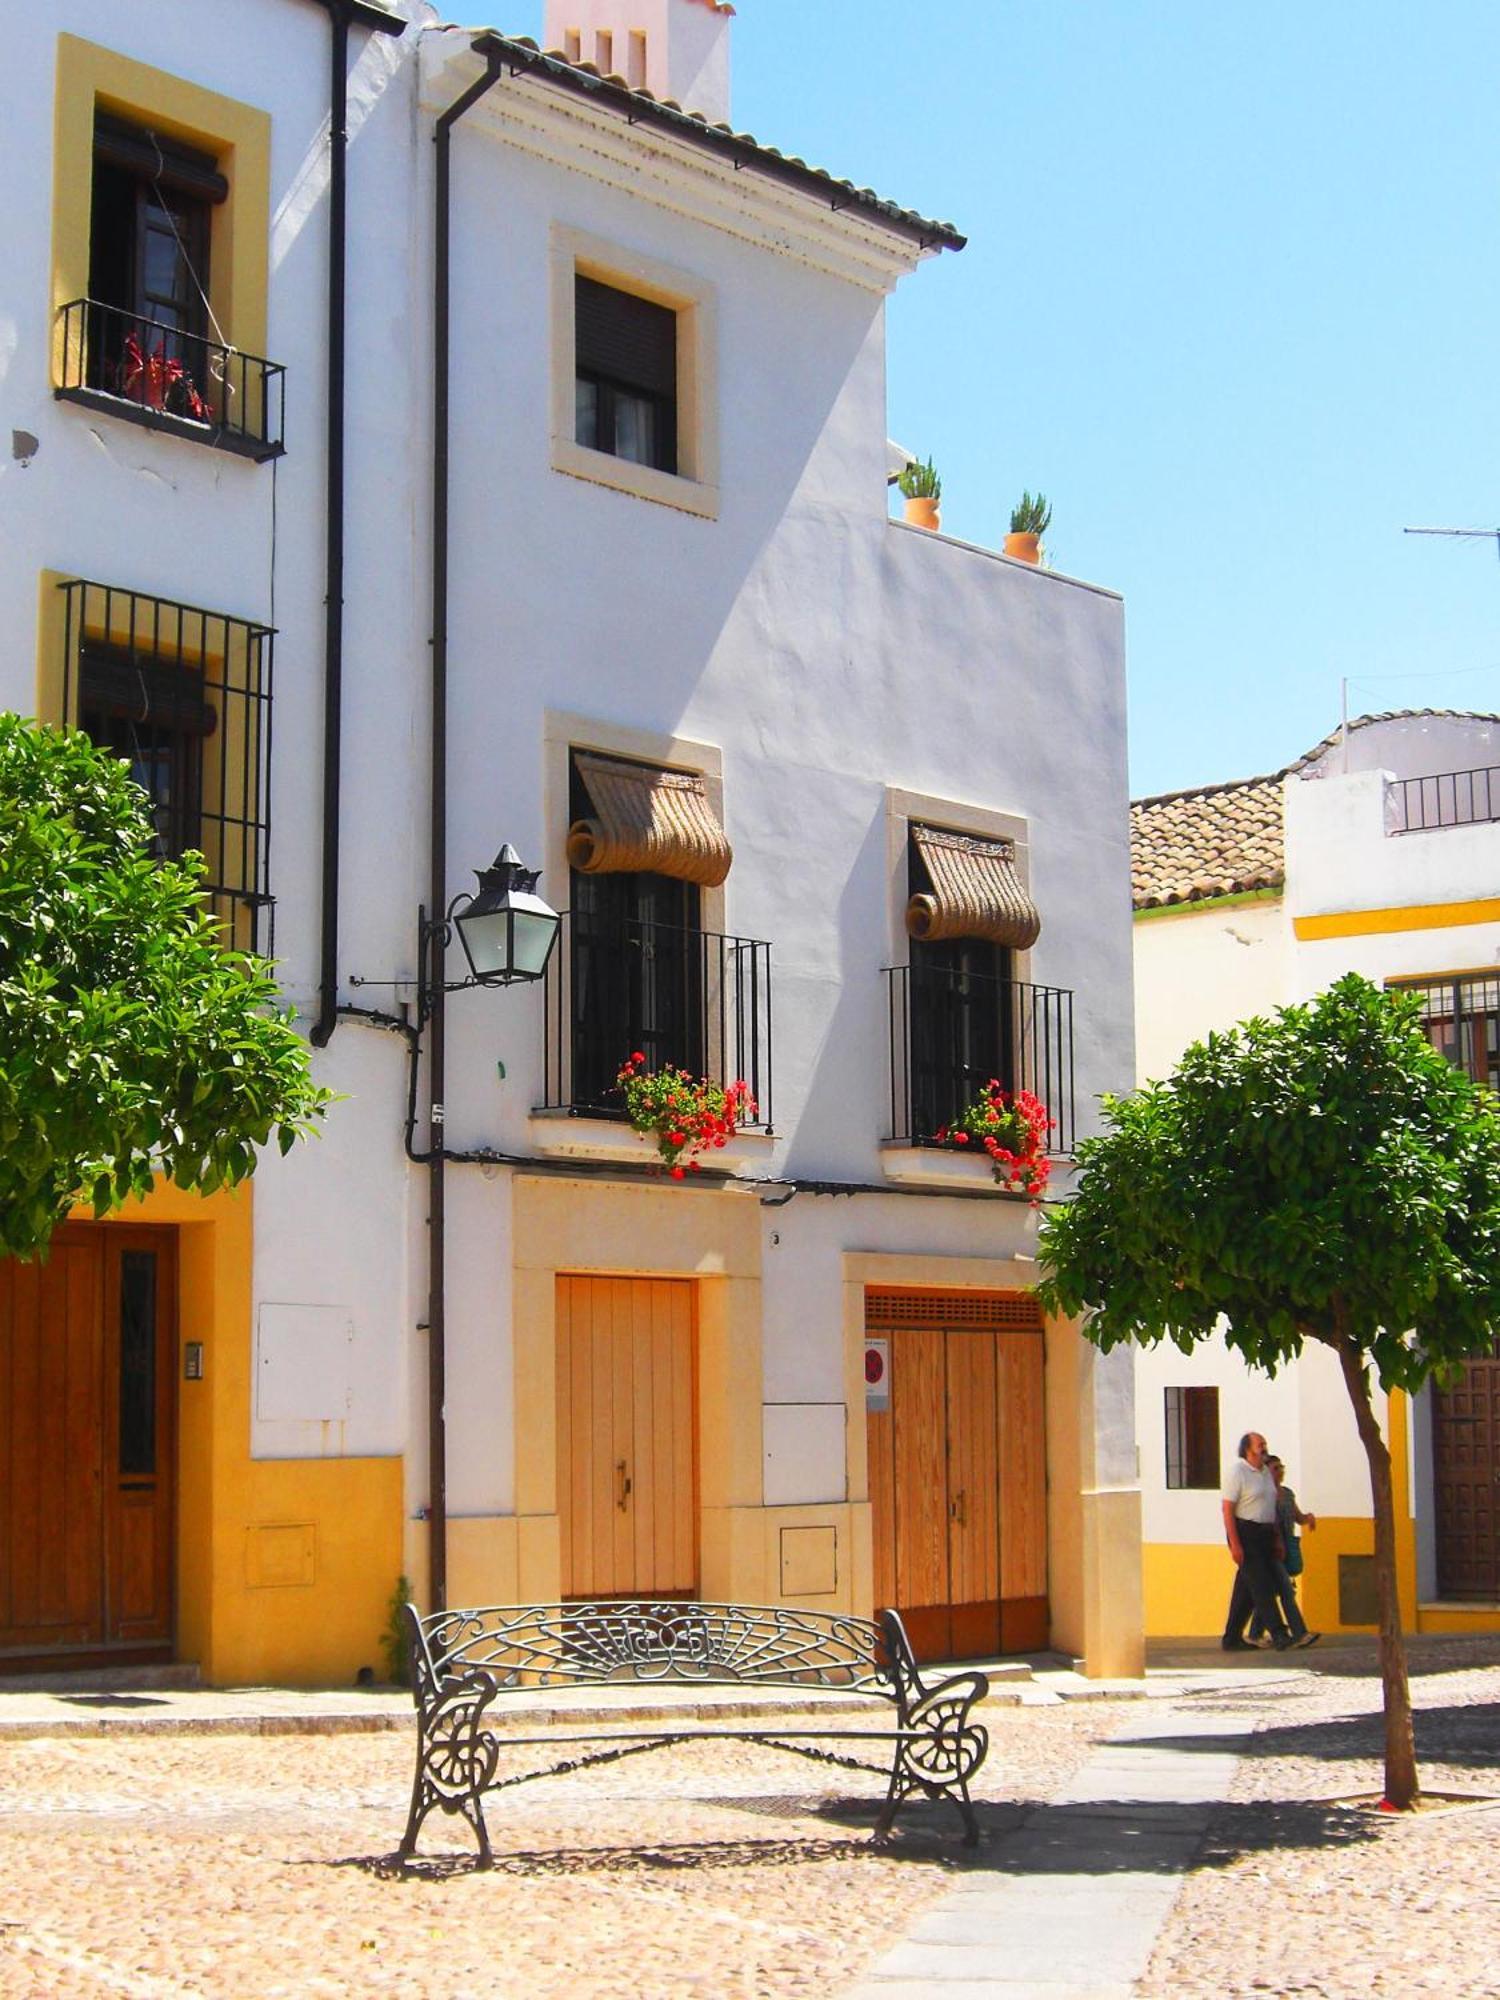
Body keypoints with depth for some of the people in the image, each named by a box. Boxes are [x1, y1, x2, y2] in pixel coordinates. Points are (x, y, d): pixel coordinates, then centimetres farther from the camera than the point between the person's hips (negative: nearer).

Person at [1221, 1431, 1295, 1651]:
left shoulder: (1265, 1472, 16)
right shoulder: (1236, 1472, -10)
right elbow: (1227, 1509, -15)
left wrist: (1277, 1538, 18)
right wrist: (1235, 1544, -21)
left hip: (1263, 1535, 8)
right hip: (1245, 1534, -8)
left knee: (1246, 1589, 9)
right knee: (1261, 1585, -13)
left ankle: (1232, 1638, 13)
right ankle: (1278, 1635, -17)